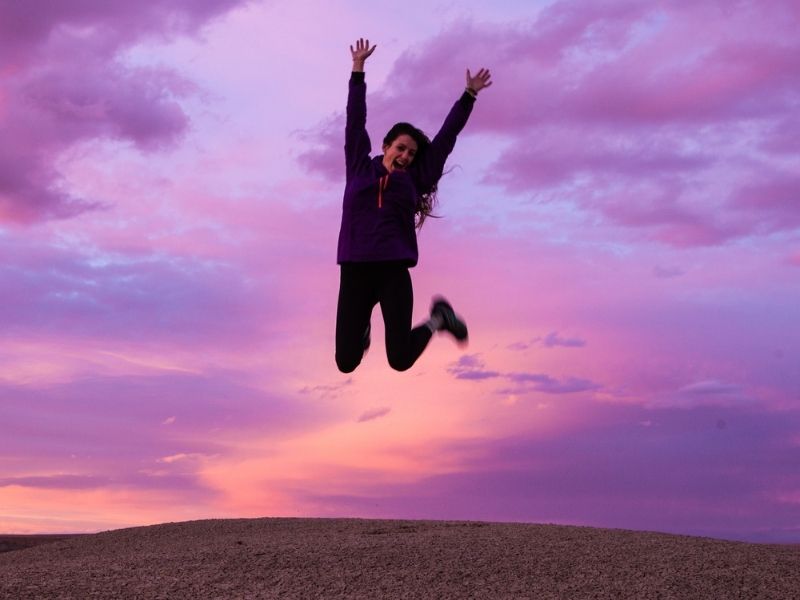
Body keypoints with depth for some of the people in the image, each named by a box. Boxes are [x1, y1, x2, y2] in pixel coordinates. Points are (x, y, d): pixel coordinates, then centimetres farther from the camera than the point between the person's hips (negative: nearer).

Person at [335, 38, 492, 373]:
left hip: (394, 272, 0)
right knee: (346, 363, -3)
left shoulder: (413, 180, 12)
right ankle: (363, 328, 33)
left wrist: (469, 95, 15)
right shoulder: (360, 169, 11)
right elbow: (355, 121, 12)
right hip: (354, 272, 0)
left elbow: (446, 138, 14)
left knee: (400, 360, -6)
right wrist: (358, 68, 11)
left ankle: (437, 319, 26)